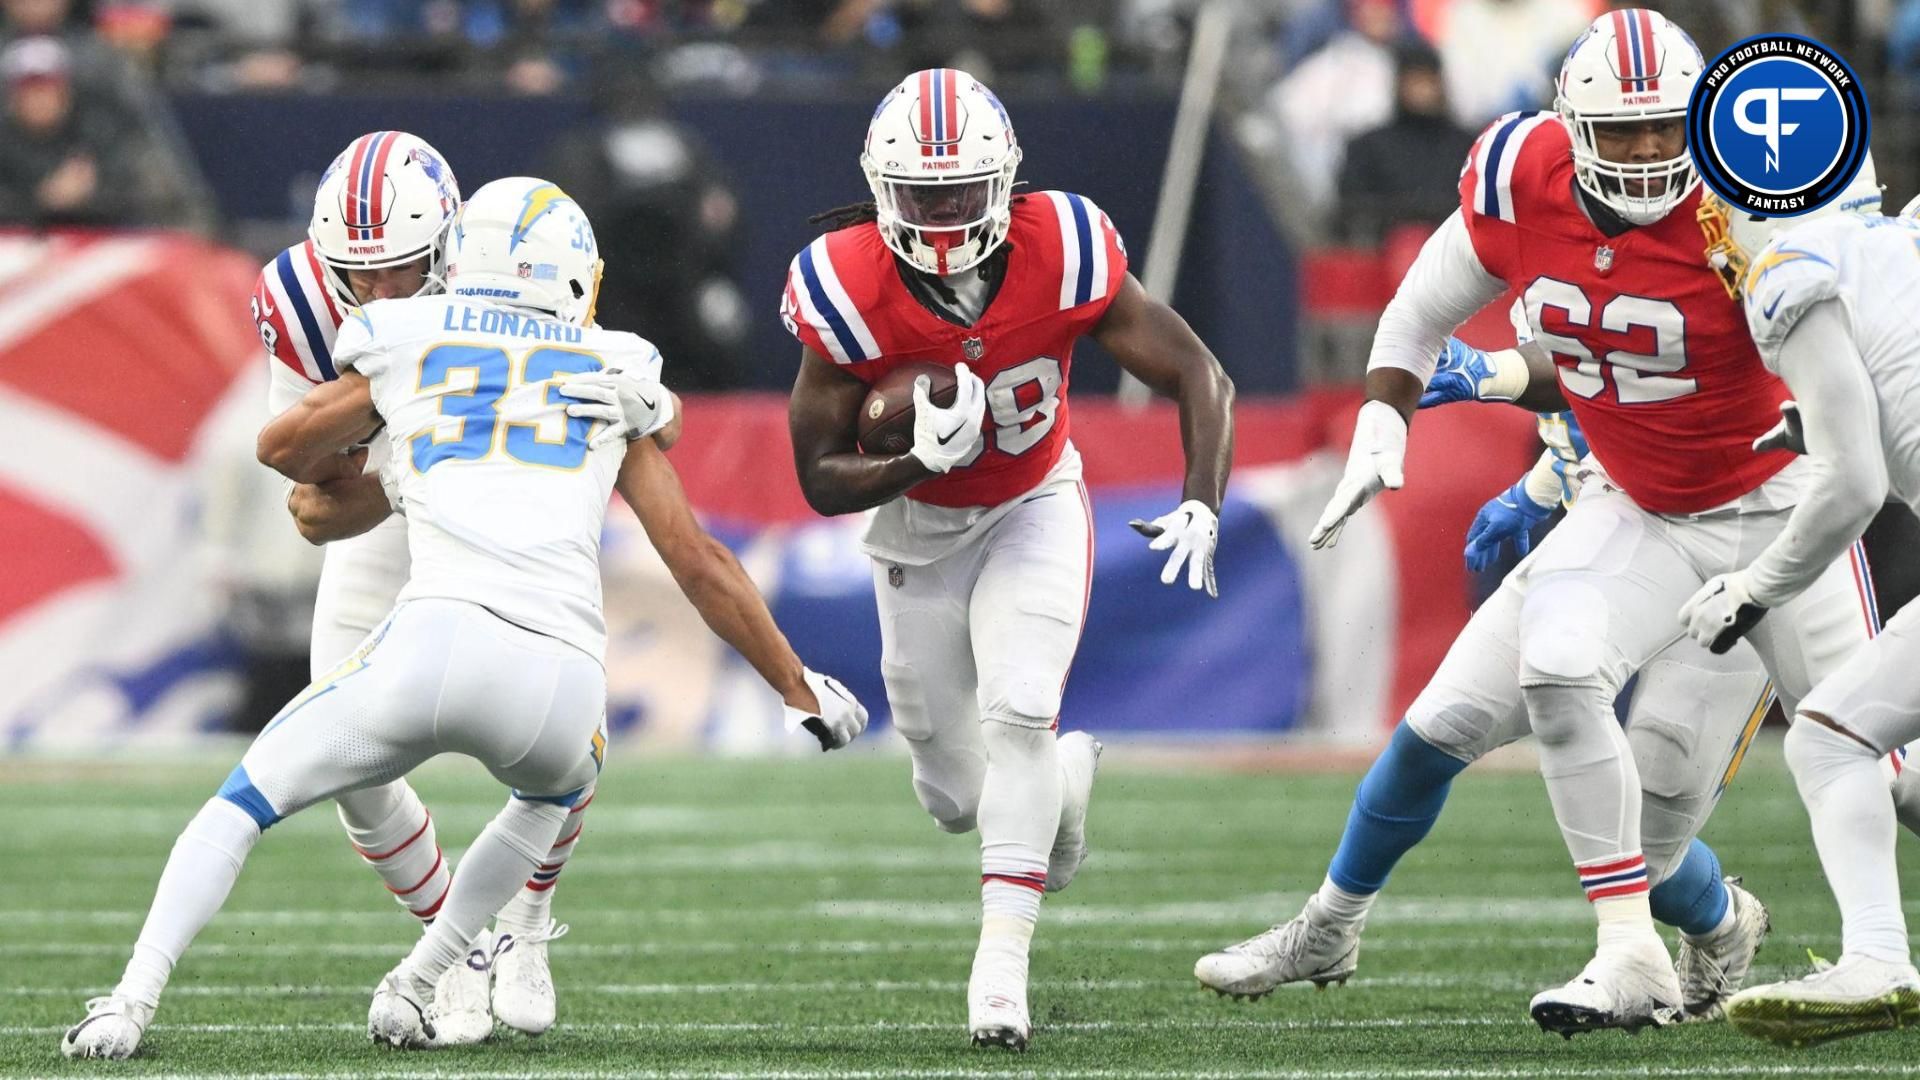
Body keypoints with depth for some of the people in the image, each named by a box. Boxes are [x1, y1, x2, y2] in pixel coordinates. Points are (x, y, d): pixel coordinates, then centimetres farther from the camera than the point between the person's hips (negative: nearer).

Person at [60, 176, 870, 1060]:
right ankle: (413, 988, 28)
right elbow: (698, 558, 22)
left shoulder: (405, 345, 19)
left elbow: (284, 448, 38)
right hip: (562, 680, 2)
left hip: (436, 646, -2)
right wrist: (797, 687, 31)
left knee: (247, 799, 17)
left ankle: (130, 1002, -1)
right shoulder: (612, 374, 21)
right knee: (554, 791, 37)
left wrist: (359, 472, 59)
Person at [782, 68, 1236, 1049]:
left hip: (1034, 509, -1)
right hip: (916, 524, 1)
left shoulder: (1061, 255, -27)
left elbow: (1199, 378, -17)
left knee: (1017, 712, -24)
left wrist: (1201, 508, -31)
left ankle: (1002, 968, -17)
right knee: (958, 800, 8)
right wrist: (918, 462, -36)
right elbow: (820, 478, -17)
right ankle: (1068, 774, 44)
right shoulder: (849, 293, -28)